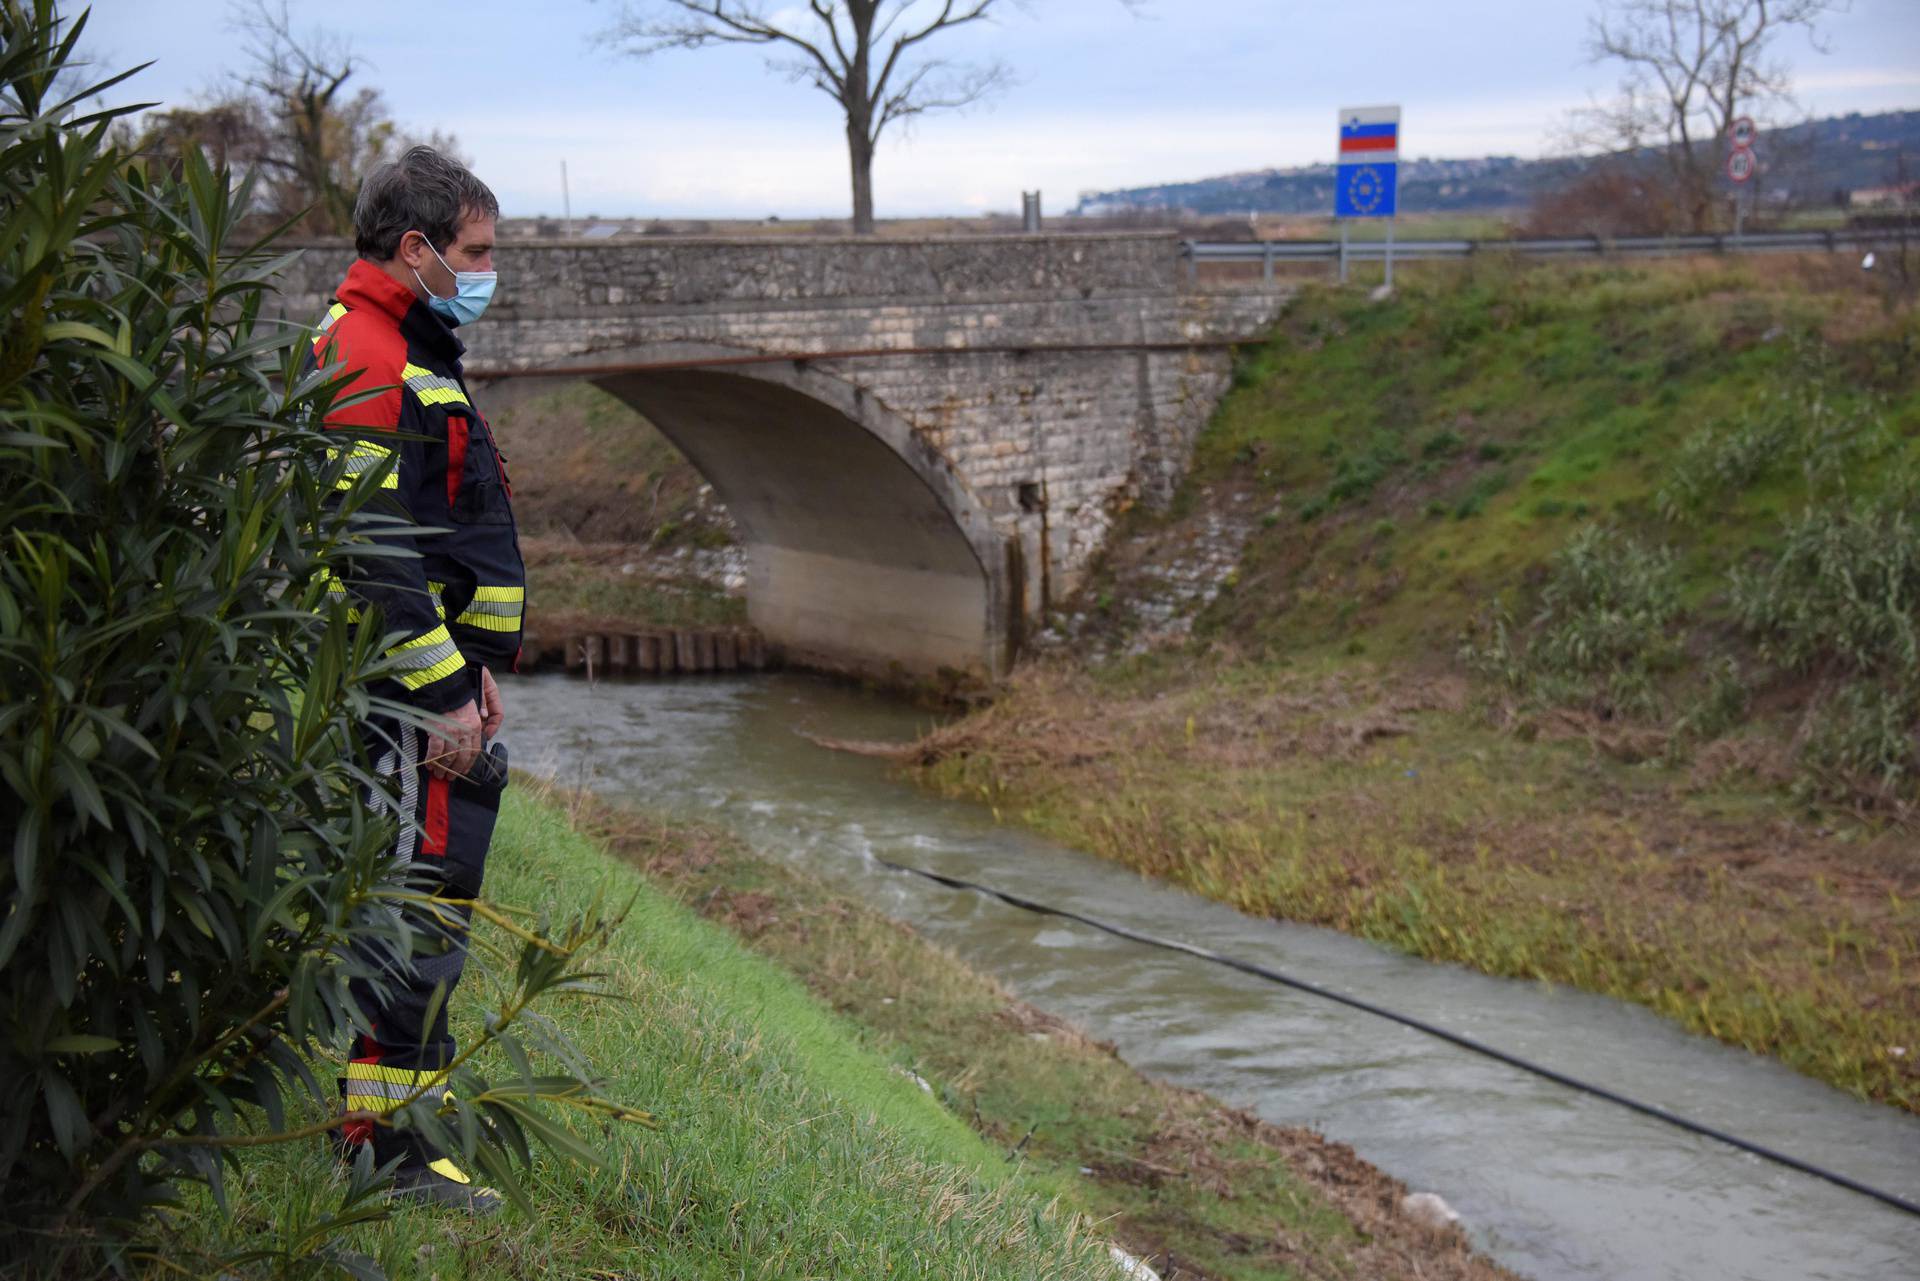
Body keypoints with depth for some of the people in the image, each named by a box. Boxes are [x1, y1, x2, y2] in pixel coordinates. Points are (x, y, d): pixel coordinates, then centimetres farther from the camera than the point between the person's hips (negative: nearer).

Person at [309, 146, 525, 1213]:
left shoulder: (413, 352, 20)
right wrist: (442, 693, -21)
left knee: (427, 905, 15)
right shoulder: (365, 356, -15)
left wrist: (475, 670, 22)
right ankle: (386, 1144, 0)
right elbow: (371, 553, -22)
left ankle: (383, 1126, 25)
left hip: (432, 677, 11)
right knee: (418, 904, -7)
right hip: (400, 694, -11)